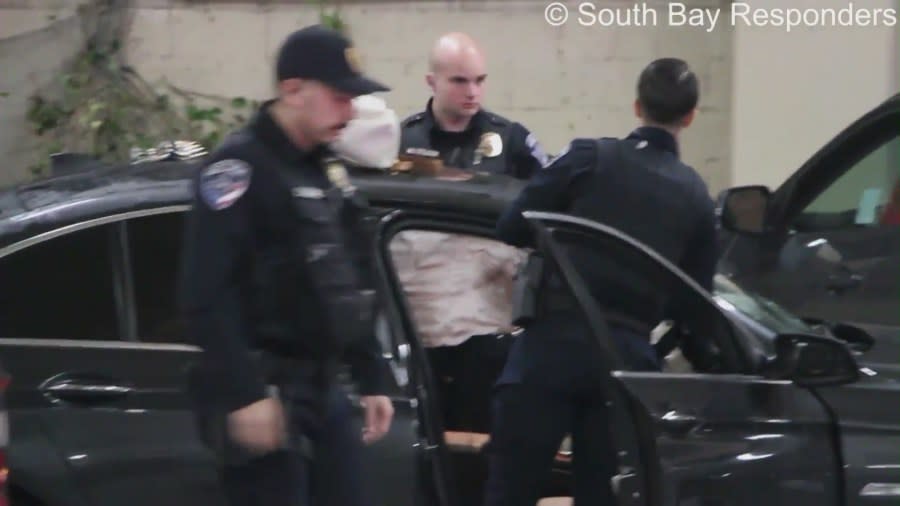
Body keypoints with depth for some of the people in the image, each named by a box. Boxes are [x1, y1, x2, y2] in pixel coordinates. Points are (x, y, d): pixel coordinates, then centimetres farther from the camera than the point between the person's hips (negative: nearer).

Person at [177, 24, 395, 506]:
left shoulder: (327, 169, 15)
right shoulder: (239, 166, -13)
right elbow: (207, 296, -21)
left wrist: (371, 379, 19)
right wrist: (244, 394, -25)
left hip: (323, 388, 9)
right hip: (265, 393, -9)